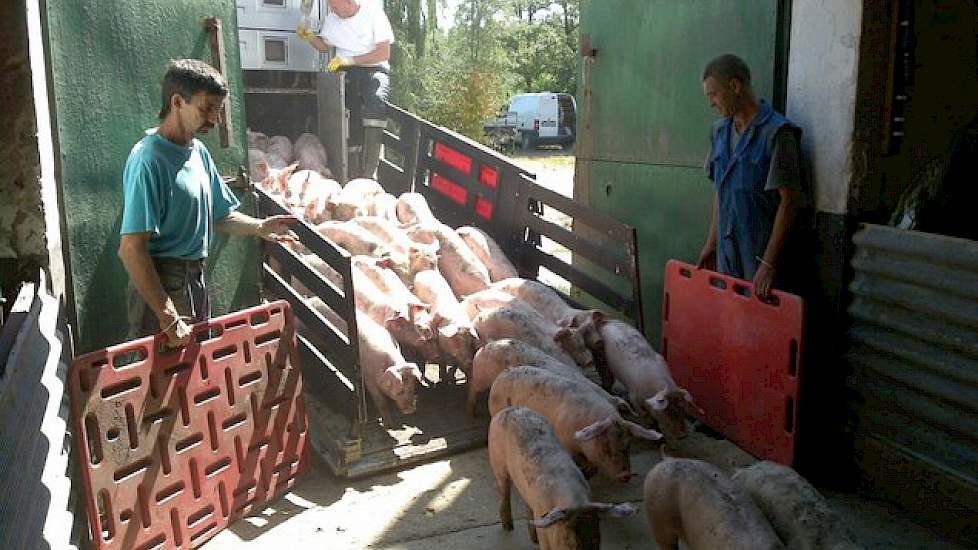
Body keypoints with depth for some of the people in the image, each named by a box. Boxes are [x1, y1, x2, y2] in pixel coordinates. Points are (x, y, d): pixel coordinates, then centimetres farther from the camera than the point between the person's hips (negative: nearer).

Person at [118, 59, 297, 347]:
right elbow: (131, 249, -24)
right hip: (162, 285, -9)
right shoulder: (149, 160, -20)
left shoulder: (198, 151, 7)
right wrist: (168, 317, -25)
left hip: (195, 280, 9)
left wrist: (260, 227, -6)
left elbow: (220, 216, 15)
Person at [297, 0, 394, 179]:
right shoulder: (332, 18, 8)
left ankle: (367, 174, -35)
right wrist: (310, 37, 0)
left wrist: (349, 60, -18)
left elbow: (384, 53, -11)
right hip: (344, 71, 5)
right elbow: (324, 46, 23)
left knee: (377, 102, -34)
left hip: (373, 69, -5)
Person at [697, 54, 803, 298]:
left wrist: (769, 262, -19)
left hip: (760, 250, -6)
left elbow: (789, 200, -16)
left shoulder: (777, 132, -14)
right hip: (726, 249, 6)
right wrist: (711, 242, 14)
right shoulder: (720, 131, 8)